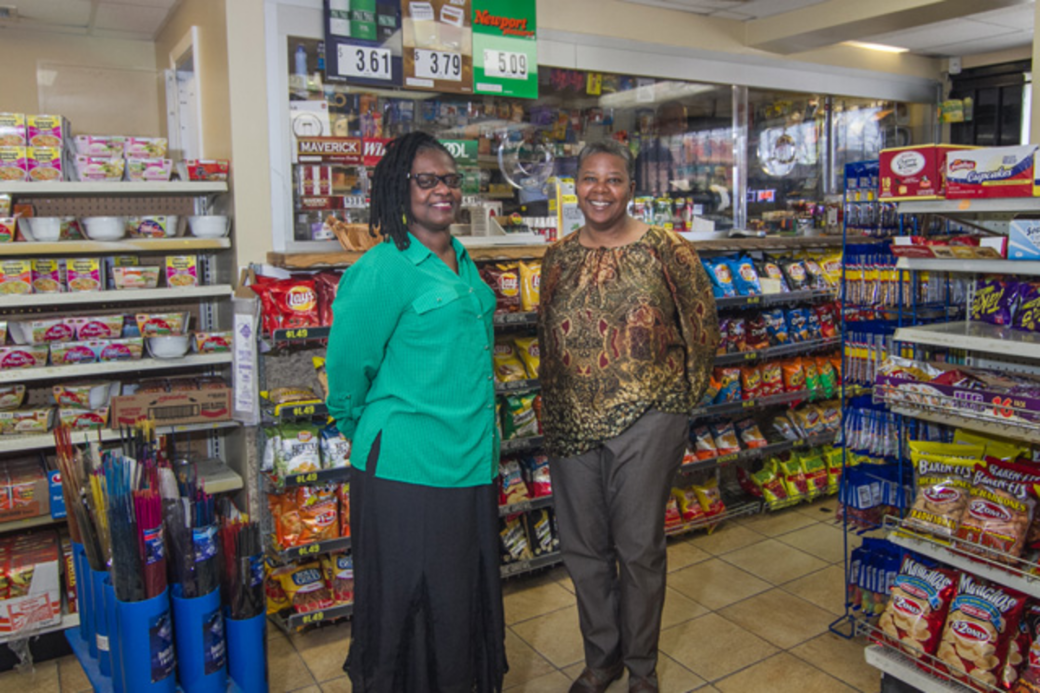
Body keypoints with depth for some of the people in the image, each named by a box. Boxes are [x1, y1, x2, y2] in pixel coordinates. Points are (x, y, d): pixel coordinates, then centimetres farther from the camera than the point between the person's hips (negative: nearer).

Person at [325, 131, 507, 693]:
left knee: (466, 594, 21)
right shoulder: (385, 268, -16)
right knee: (411, 601, 8)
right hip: (408, 466, -8)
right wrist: (364, 430, 4)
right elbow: (347, 363, -11)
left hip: (471, 459, 8)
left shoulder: (462, 262, 10)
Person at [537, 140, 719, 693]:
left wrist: (681, 395, 3)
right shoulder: (558, 257, 6)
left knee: (640, 548, 8)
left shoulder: (665, 251, -6)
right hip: (572, 421, 4)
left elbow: (702, 327, 0)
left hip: (644, 420, -4)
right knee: (583, 548, 14)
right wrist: (551, 411, 13)